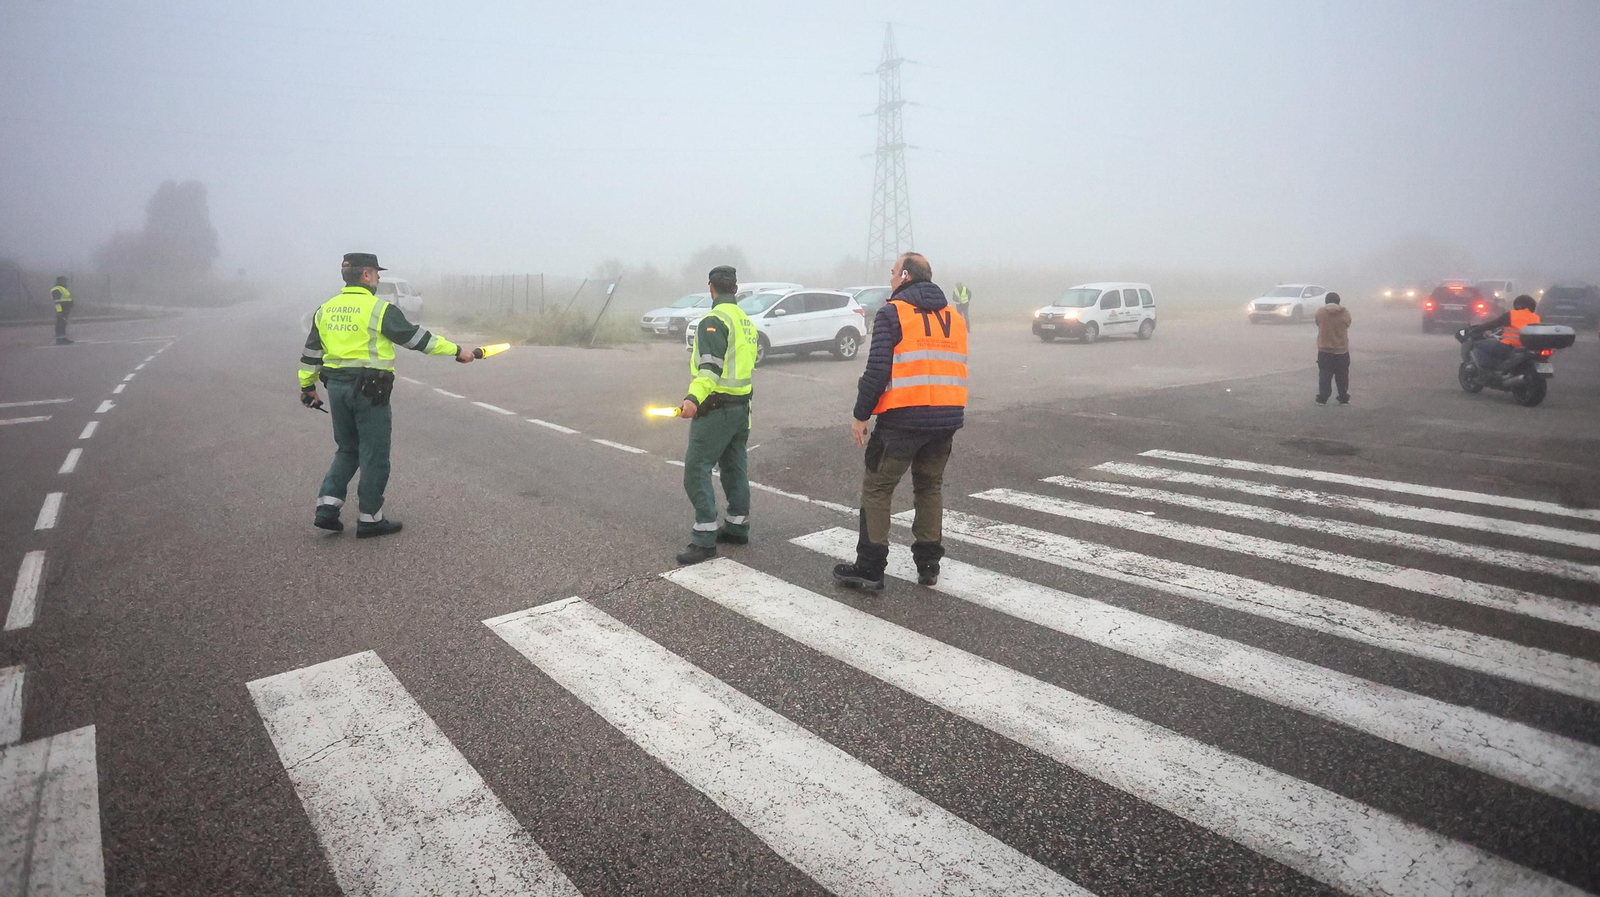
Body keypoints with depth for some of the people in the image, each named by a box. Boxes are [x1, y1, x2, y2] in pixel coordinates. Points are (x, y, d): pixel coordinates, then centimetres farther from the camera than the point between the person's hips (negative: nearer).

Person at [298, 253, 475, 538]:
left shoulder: (325, 310, 10)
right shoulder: (379, 309, -10)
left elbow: (311, 352, 15)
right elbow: (416, 337, -8)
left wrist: (307, 387, 25)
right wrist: (456, 350, -1)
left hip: (337, 386, 7)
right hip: (370, 389, -7)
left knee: (347, 450, 20)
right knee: (374, 456, 4)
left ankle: (327, 507, 11)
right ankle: (370, 519, 11)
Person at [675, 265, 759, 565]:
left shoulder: (714, 320, -14)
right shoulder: (746, 320, 14)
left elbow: (711, 365, -26)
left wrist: (694, 398, -37)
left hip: (716, 408, -9)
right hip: (741, 405, 9)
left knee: (697, 469, -8)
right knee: (735, 466, 17)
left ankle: (704, 539, -9)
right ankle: (738, 527, 26)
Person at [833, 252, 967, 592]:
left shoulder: (893, 313, -6)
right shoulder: (954, 317, 15)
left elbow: (877, 370, -13)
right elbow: (956, 370, 16)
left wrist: (861, 415, -6)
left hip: (902, 418, -6)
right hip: (947, 419, 6)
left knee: (877, 488, 4)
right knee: (930, 487, 19)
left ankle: (869, 568, 5)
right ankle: (928, 565, 22)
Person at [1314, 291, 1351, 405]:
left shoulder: (1320, 312, -8)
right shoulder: (1346, 312, -5)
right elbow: (1347, 325, 10)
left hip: (1324, 350, -1)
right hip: (1342, 351, 1)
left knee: (1324, 376, 6)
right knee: (1342, 377, 11)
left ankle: (1322, 399, 5)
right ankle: (1344, 399, 16)